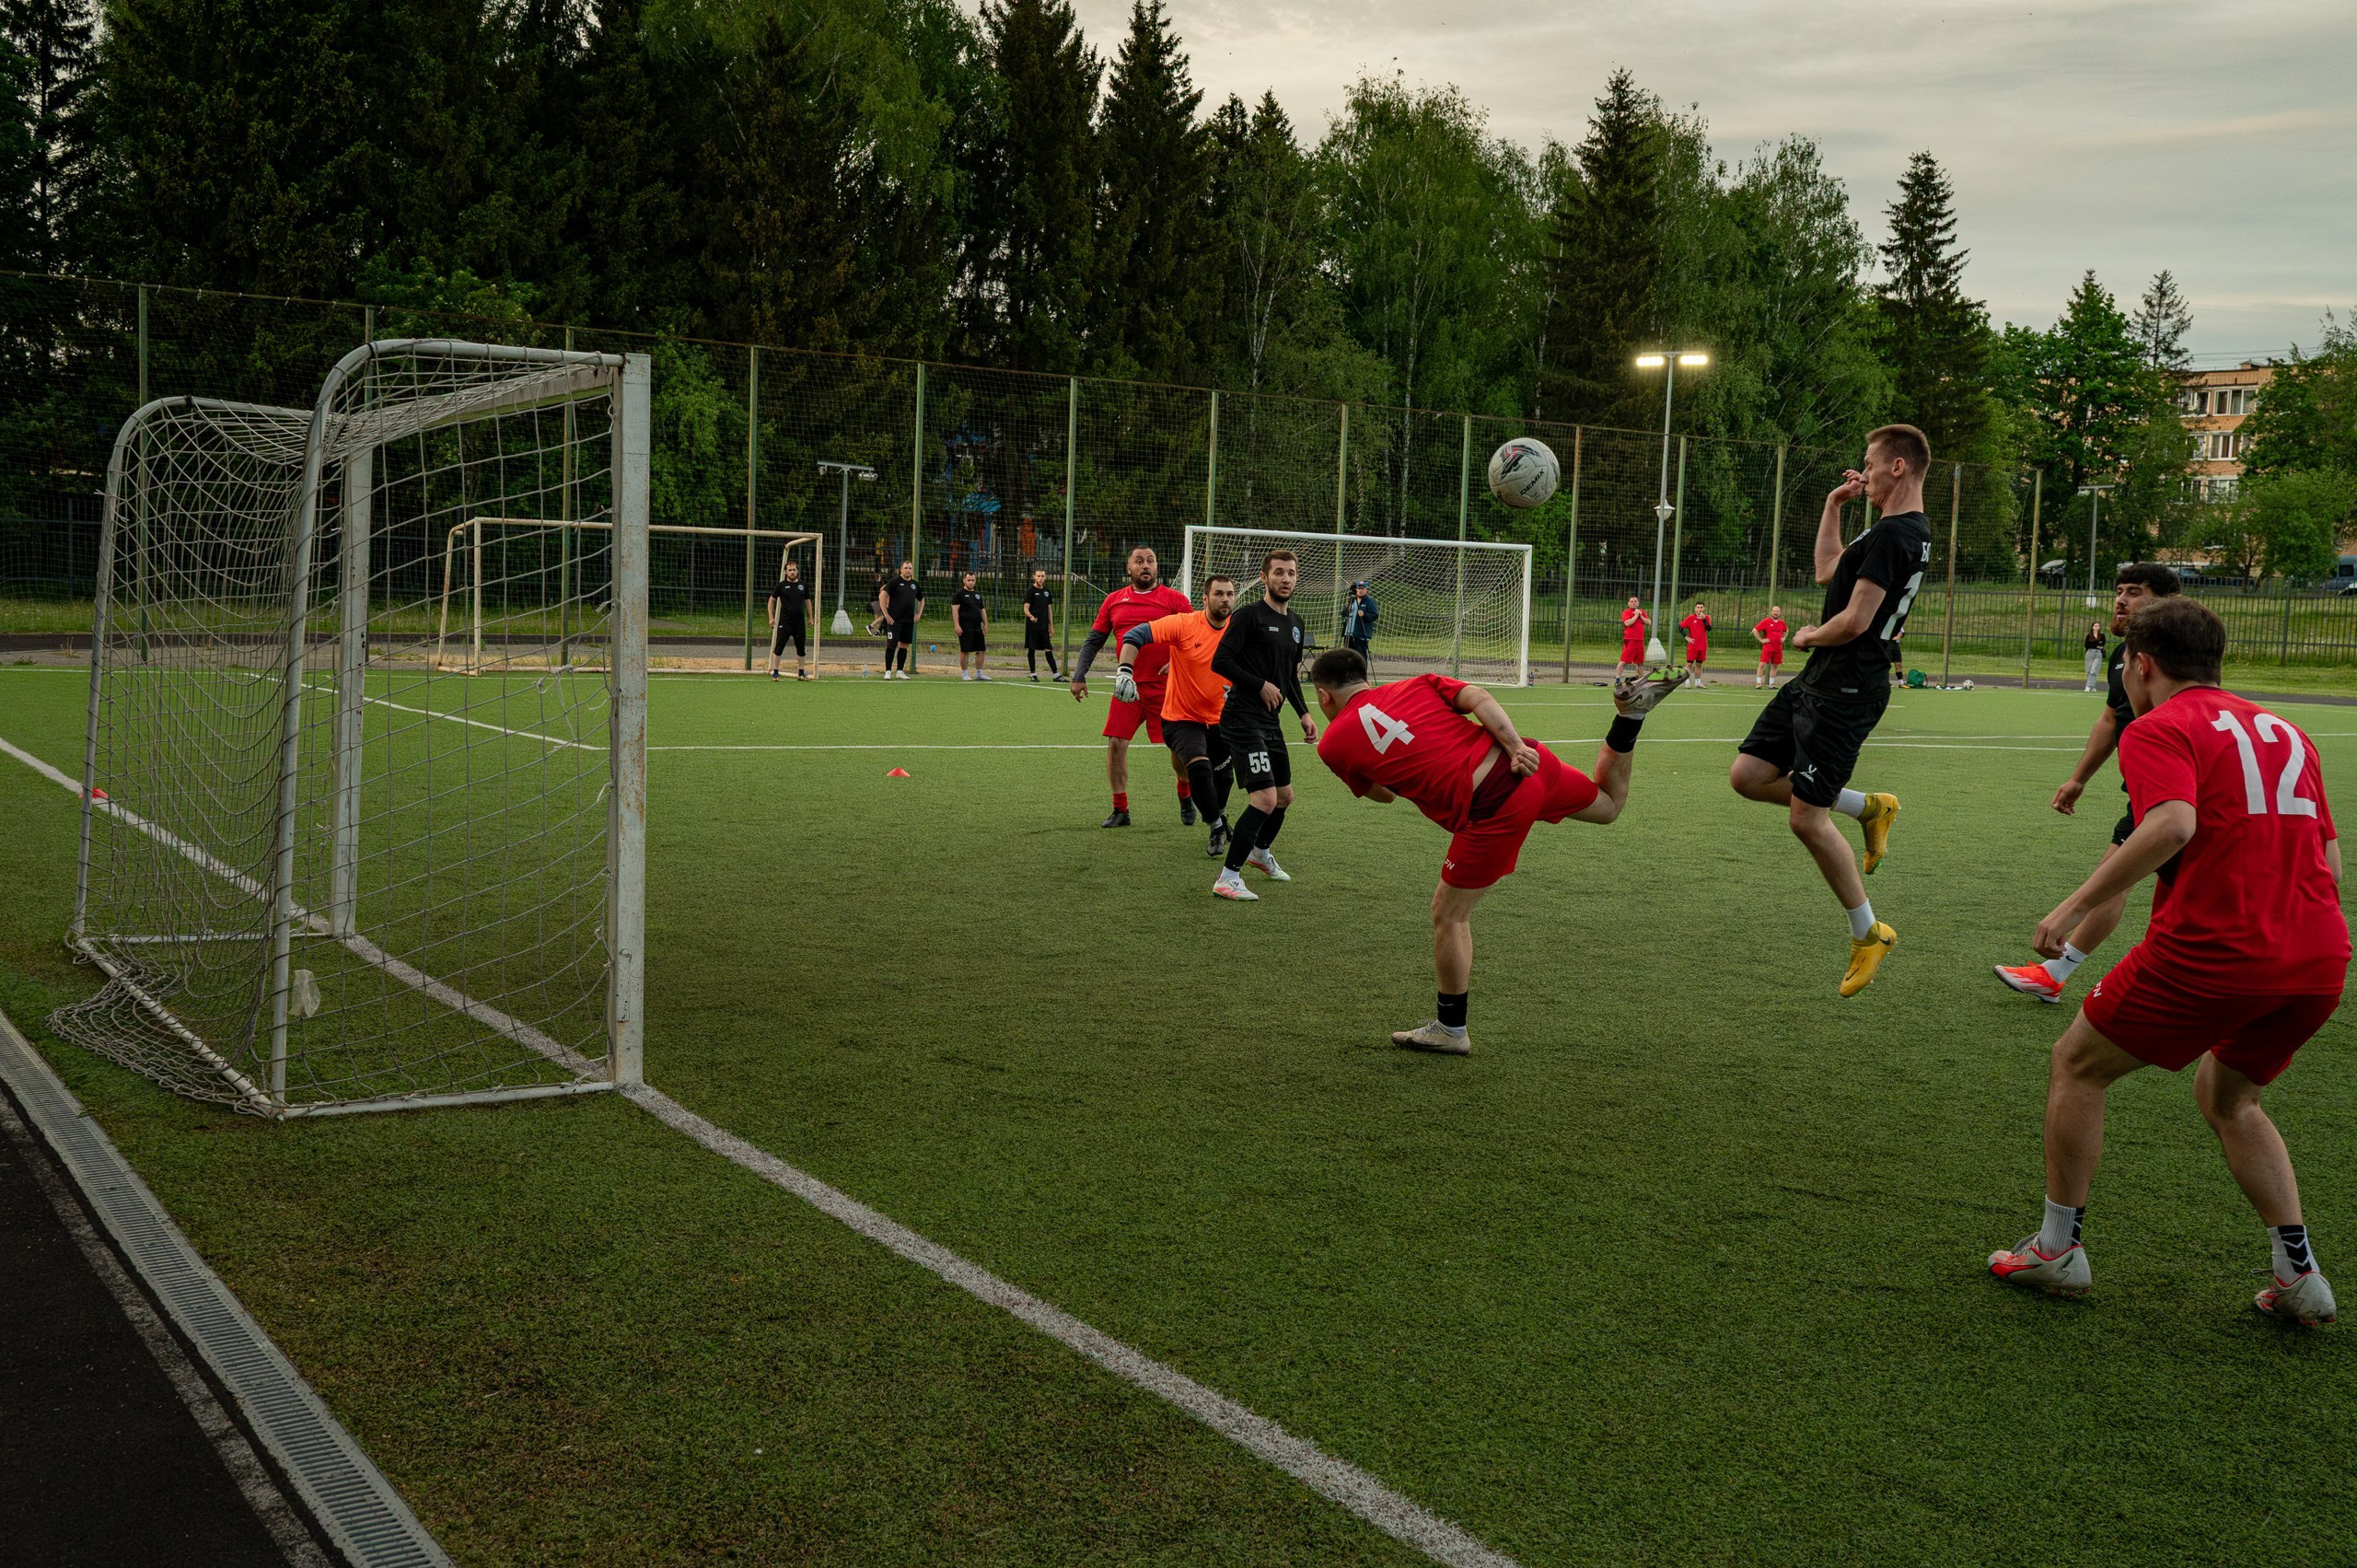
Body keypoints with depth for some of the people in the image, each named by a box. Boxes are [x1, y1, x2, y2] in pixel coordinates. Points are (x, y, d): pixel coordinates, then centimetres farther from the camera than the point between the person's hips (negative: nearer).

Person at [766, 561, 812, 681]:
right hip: (785, 621, -3)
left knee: (801, 648, 8)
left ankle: (801, 673, 18)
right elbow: (772, 600, 5)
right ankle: (774, 672, 3)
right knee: (779, 647, -4)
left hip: (800, 621, 3)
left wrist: (810, 617, 15)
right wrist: (771, 617, -2)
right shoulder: (781, 585, 0)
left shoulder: (802, 585, 9)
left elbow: (807, 601, 19)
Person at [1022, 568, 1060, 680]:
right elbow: (1026, 609, -10)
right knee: (1031, 650, -1)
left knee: (1049, 650, 2)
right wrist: (1031, 616, -31)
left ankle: (1055, 675, 1)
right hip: (1032, 626, -5)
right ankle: (1033, 674, 6)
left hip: (1044, 626, 5)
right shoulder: (1030, 591, -4)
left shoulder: (1047, 591, 14)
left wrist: (1051, 626, 15)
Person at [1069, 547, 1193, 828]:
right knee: (1116, 744, -6)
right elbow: (1093, 641, 13)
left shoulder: (1175, 599, 1)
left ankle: (1185, 795, 29)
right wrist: (1079, 676, 4)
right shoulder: (1114, 600, 9)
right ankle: (1120, 810, 7)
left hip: (1165, 686, -2)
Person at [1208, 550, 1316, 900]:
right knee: (1265, 798, -17)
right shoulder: (1249, 616, -10)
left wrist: (1304, 713, 15)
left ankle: (1260, 852, 45)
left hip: (1270, 721, 9)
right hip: (1243, 719, -9)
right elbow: (1220, 661, -16)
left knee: (1285, 795, 18)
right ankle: (1227, 878, -11)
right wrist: (1261, 685, -18)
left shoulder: (1296, 624, 16)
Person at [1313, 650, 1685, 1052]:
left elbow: (1383, 794, 16)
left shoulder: (1333, 744, 3)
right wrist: (1516, 746, -7)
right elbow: (1479, 698, 0)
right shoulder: (1414, 685, 15)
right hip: (1526, 765, 5)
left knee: (1448, 915, 12)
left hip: (1492, 813, -5)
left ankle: (1451, 1030, 22)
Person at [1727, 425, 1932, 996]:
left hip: (1847, 688, -10)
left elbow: (1854, 620, -23)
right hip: (1821, 679, 10)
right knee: (1748, 776, 8)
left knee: (1806, 818, -5)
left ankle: (1868, 933, 11)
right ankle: (1869, 808, 20)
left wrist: (1806, 636, -4)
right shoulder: (1905, 530, 15)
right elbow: (1828, 570, 26)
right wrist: (1833, 506, 19)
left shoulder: (1893, 534, -19)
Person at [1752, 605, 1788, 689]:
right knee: (1762, 664, -11)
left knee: (1775, 666, 8)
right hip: (1767, 647, -5)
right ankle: (1758, 683, -6)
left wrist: (1783, 638, 15)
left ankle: (1771, 684, 17)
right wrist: (1761, 640, -9)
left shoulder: (1782, 623, 9)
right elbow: (1755, 630, -6)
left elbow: (1786, 630, 31)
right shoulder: (1766, 621, -6)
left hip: (1778, 649, 5)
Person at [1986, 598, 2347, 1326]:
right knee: (2226, 1096, 29)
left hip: (2210, 951, -7)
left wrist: (2076, 905, -19)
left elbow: (2171, 825, -22)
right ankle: (2298, 1274, 21)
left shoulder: (2157, 730, -2)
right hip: (2320, 960, 7)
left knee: (2076, 1066, 14)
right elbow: (2329, 863, 19)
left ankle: (2057, 1249, 20)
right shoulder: (2285, 732, 20)